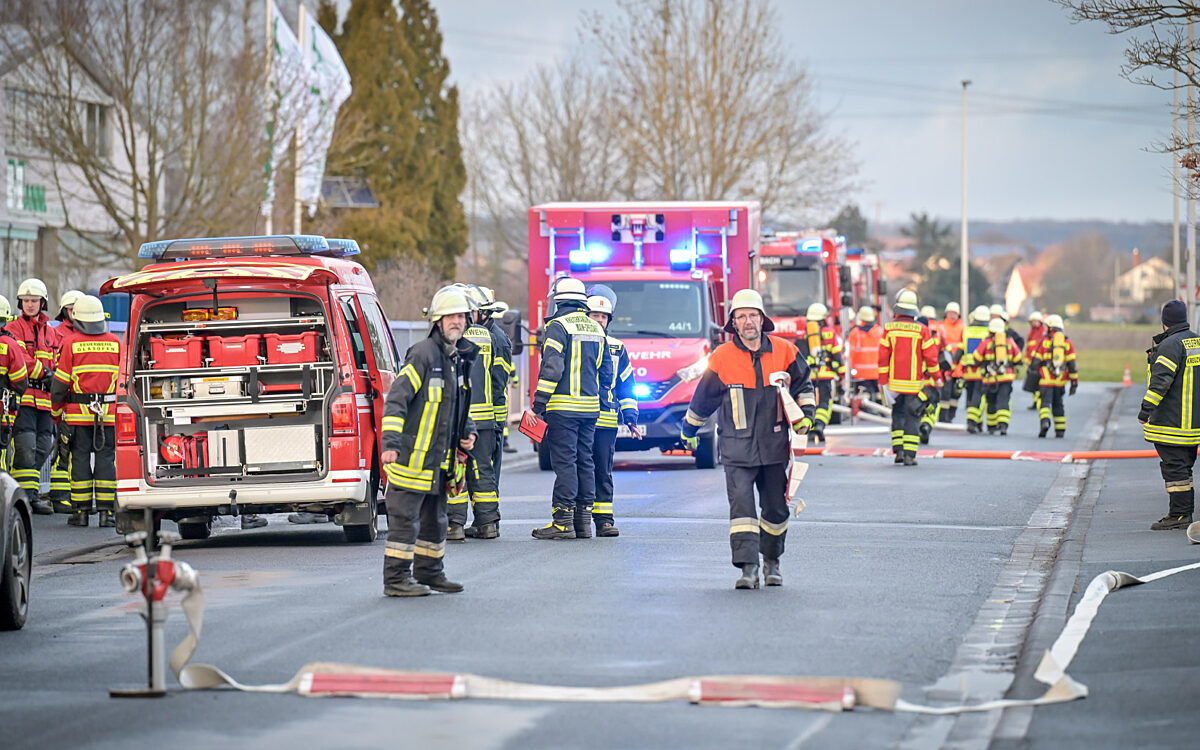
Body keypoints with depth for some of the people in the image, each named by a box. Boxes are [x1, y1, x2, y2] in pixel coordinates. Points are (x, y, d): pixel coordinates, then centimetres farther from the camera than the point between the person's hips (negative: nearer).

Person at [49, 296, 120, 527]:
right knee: (106, 458, 3)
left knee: (80, 459, 3)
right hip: (109, 413, 2)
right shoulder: (116, 343, 4)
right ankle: (106, 512, 0)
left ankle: (81, 511, 3)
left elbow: (59, 384, -3)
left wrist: (56, 413, 8)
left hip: (78, 413, -2)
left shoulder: (70, 342, -3)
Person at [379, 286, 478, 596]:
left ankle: (429, 572, 29)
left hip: (439, 460, 9)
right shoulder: (423, 353, -15)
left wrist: (467, 433, 14)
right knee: (405, 518, -5)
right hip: (412, 455, -9)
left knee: (435, 519, 18)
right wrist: (391, 442, -26)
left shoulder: (461, 358, 13)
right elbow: (396, 398, -19)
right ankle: (396, 579, -1)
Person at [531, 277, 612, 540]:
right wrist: (602, 404, 27)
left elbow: (552, 368, -15)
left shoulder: (558, 326, -8)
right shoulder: (596, 329, 14)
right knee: (585, 461, 11)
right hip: (590, 407, 7)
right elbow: (606, 371, 19)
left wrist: (540, 401, -10)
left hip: (563, 408, -7)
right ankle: (584, 517, 13)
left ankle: (563, 521, -9)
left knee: (564, 461, -7)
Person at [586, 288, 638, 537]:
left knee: (603, 471, 4)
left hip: (606, 421, 3)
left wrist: (630, 414, 12)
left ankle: (604, 519, 7)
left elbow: (626, 385, 20)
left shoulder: (617, 349, 15)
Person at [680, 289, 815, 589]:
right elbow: (703, 398, 11)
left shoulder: (784, 351, 2)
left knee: (776, 507, 9)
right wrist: (689, 430, 22)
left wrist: (806, 414, 3)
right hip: (737, 448, -2)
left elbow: (803, 384, 17)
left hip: (775, 445, 2)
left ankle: (771, 560, 29)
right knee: (741, 504, -15)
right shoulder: (722, 358, -2)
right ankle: (747, 567, -18)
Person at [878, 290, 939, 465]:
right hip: (914, 383, -2)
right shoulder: (922, 330, -7)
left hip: (894, 382, 2)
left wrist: (883, 380, 3)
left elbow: (883, 356, -2)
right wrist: (937, 377, 8)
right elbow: (930, 356, -4)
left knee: (897, 415, 16)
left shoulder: (889, 329, -3)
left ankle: (898, 450, 10)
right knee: (912, 418, 2)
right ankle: (909, 455, -3)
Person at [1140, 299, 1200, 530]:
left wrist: (1146, 410, -20)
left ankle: (1179, 515, -7)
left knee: (1174, 467, -6)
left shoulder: (1171, 344, -14)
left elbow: (1161, 380, -21)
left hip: (1171, 421, -9)